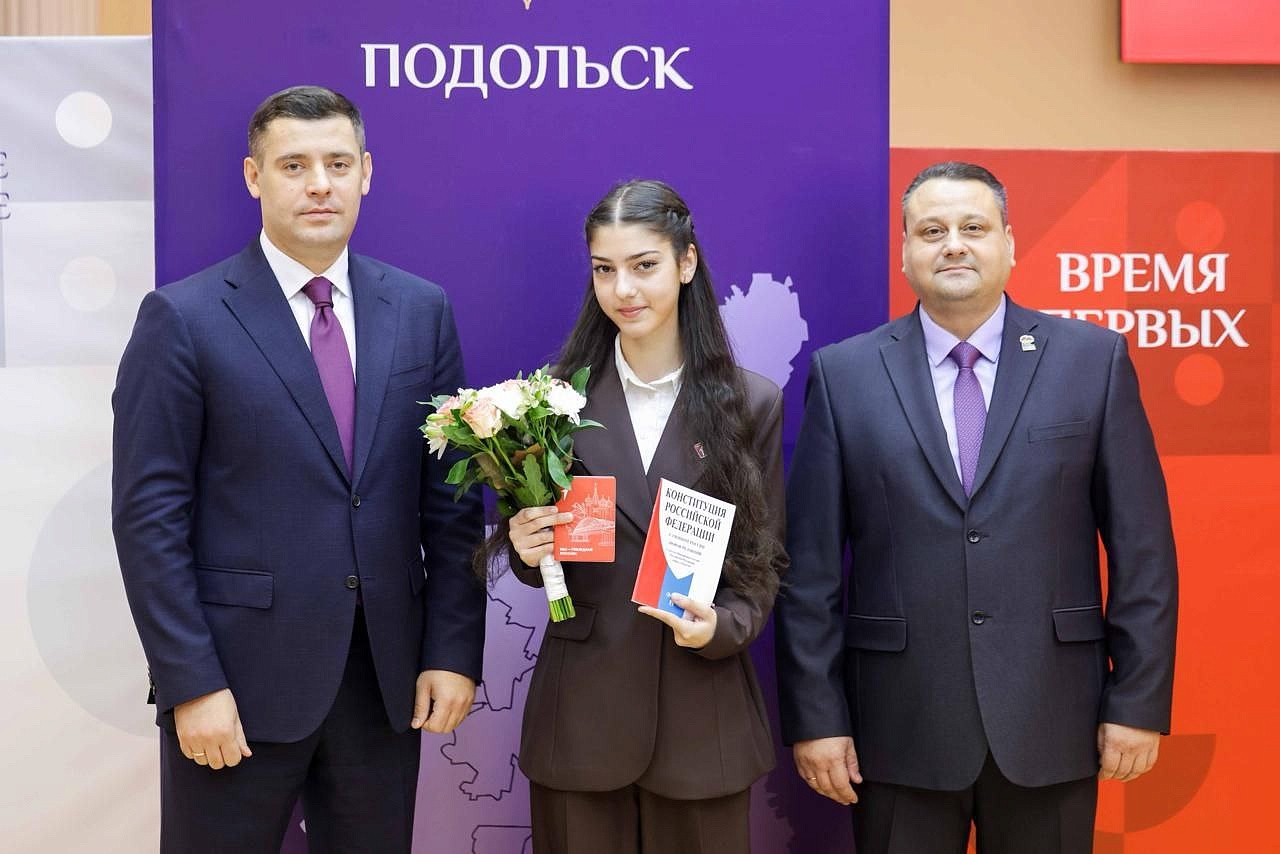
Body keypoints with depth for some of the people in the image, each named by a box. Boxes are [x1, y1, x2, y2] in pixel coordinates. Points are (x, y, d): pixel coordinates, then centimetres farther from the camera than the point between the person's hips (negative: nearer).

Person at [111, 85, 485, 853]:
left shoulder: (422, 310, 5)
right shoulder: (183, 318, -5)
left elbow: (451, 498, 6)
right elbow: (149, 515, -8)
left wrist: (454, 649, 0)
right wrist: (191, 683, -12)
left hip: (387, 678, 4)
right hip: (240, 678, -3)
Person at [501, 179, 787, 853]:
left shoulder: (753, 404, 0)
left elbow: (767, 559, 4)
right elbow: (537, 565, 8)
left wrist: (722, 625, -15)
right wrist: (528, 549, -14)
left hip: (702, 713, 0)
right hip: (579, 708, 1)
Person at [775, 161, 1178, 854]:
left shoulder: (1094, 359, 1)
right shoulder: (844, 374, 1)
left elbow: (1142, 548, 1)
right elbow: (810, 563, 0)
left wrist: (1139, 701, -2)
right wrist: (815, 715, -3)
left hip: (1051, 720, 1)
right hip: (899, 729, 0)